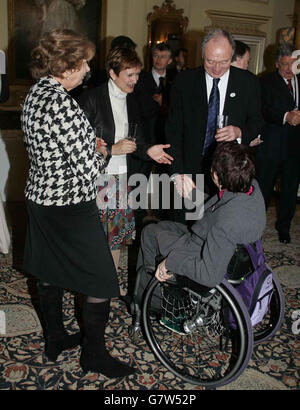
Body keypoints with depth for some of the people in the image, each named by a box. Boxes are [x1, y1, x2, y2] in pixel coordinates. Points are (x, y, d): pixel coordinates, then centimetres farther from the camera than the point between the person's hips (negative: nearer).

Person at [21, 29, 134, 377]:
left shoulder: (34, 95, 6)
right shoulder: (62, 104, -24)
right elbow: (87, 168, -24)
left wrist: (89, 147, 9)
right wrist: (101, 154, -3)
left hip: (39, 198, 10)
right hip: (70, 207, -10)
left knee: (49, 273, 21)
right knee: (102, 281, 5)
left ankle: (54, 339, 39)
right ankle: (93, 354, 21)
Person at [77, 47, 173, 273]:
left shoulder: (132, 103, 12)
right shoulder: (91, 99, -8)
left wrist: (148, 151, -5)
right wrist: (112, 149, -17)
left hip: (123, 179, 6)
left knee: (117, 236, 11)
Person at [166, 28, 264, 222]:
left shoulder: (249, 82, 1)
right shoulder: (184, 82, -1)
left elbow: (257, 120, 10)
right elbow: (174, 130, -1)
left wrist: (240, 132, -14)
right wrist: (177, 172, -9)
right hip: (190, 167, 0)